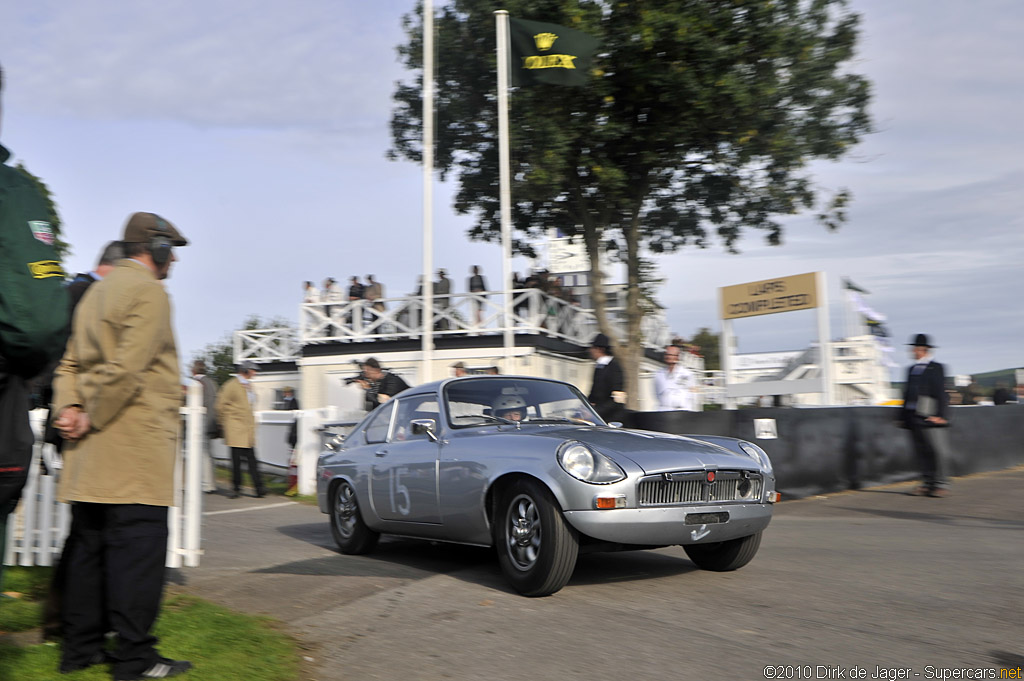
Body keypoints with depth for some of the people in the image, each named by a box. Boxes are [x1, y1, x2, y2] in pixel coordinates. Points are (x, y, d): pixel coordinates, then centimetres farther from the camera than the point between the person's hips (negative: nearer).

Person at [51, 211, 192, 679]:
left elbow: (71, 363, 18)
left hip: (93, 452, 10)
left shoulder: (97, 291, 22)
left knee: (88, 546, 13)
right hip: (135, 447, -9)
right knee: (137, 549, -5)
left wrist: (70, 408, 4)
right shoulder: (149, 291, -9)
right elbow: (128, 367, -21)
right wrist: (93, 419, -12)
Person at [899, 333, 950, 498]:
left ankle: (939, 485, 1)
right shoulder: (911, 369, 18)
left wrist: (939, 415, -15)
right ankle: (927, 483, 13)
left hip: (929, 418, -7)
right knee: (920, 451, 7)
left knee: (937, 451, -5)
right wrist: (903, 416, 16)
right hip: (913, 417, 7)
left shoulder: (936, 368, -2)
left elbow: (940, 393, -8)